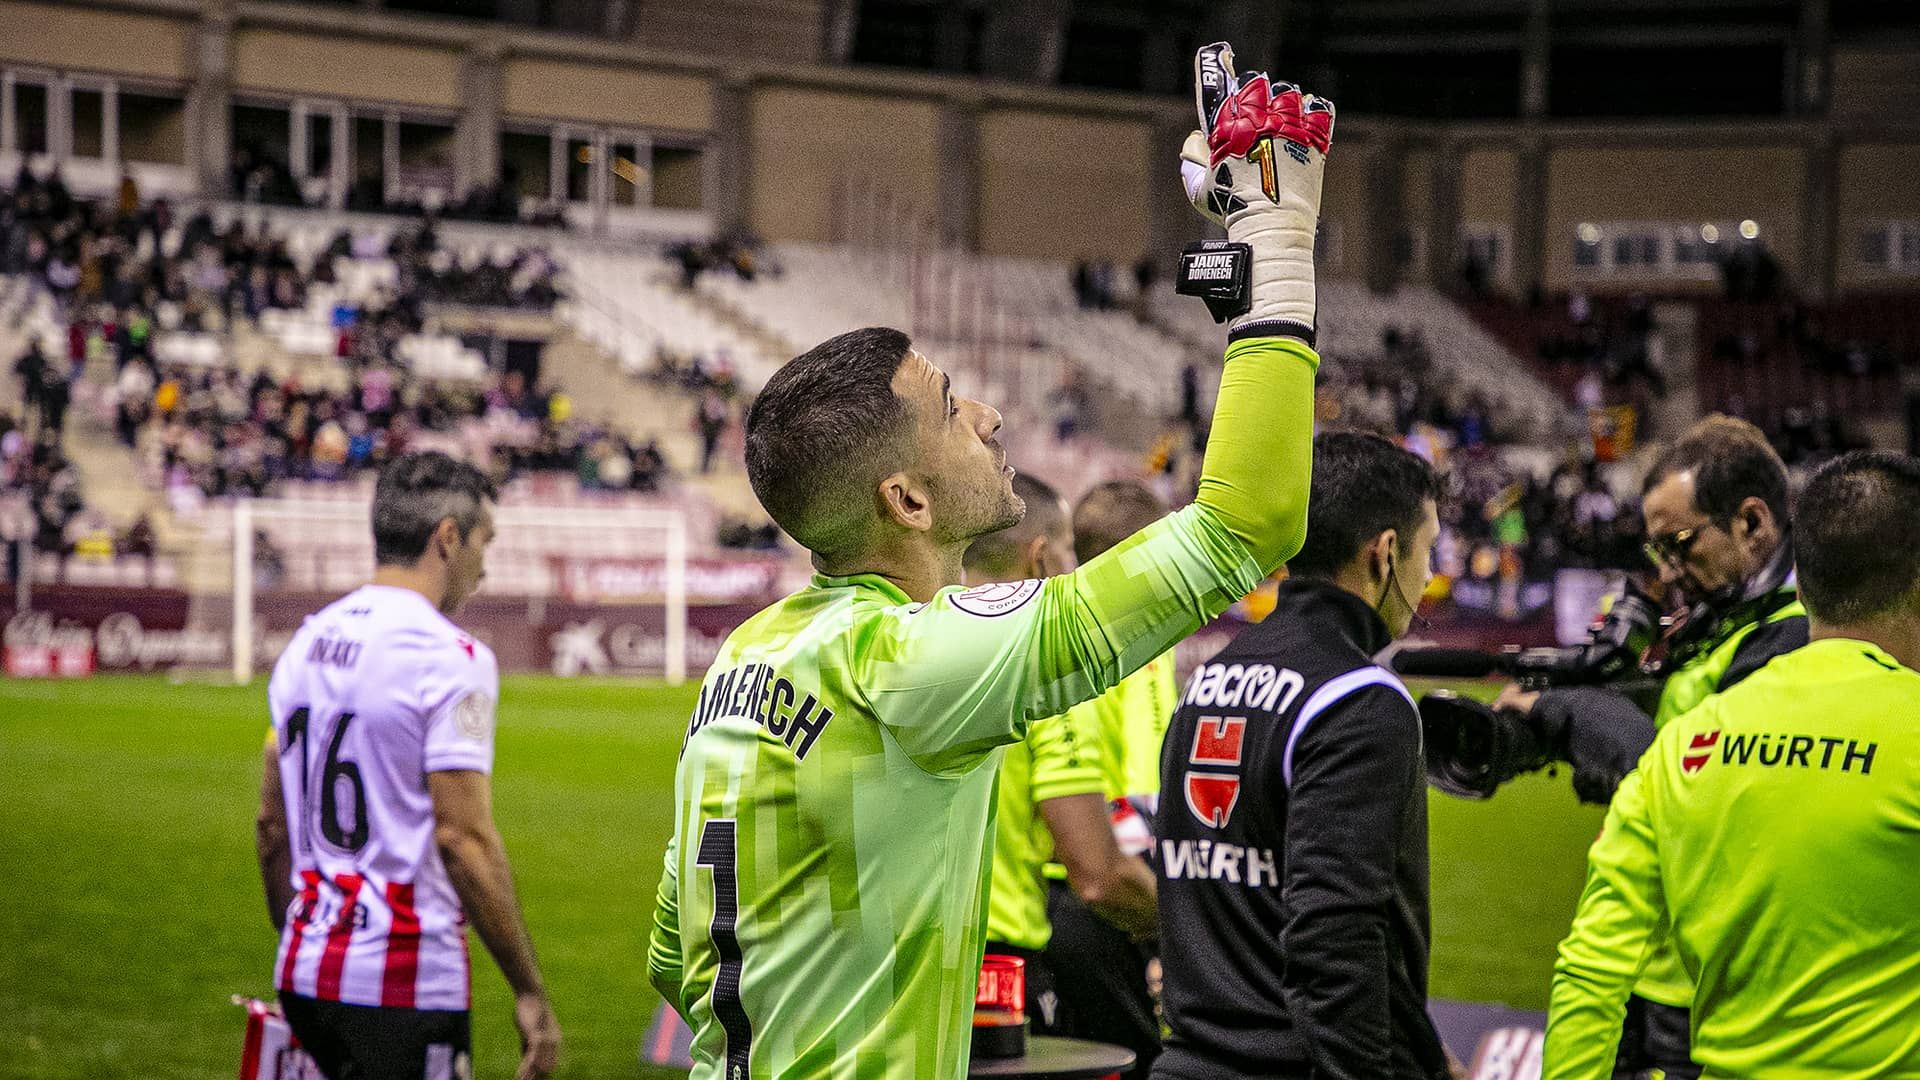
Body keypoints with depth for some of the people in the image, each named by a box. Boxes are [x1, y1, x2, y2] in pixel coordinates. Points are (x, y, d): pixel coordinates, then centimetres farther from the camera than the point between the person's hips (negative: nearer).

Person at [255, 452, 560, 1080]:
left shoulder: (306, 644, 11)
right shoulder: (450, 658, -13)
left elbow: (272, 824, 15)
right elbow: (464, 839, -17)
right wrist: (529, 991, -11)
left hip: (307, 970, 8)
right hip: (405, 983, -8)